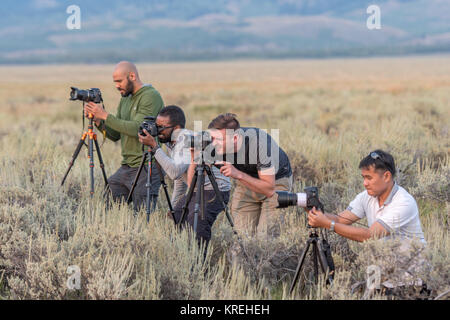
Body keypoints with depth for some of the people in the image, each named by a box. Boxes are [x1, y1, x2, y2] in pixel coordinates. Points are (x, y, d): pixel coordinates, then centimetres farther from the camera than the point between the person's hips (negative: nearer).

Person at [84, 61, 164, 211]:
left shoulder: (151, 96, -10)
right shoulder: (125, 98, 17)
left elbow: (137, 129, -22)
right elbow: (115, 135, 16)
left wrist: (105, 116, -18)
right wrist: (97, 119, -1)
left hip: (145, 169, -8)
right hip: (126, 168, 8)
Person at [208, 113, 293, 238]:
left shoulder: (259, 143, -37)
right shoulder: (217, 146, -24)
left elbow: (269, 190, -35)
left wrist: (238, 175, -45)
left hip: (276, 181, -4)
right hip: (246, 182, 4)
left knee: (265, 236, -16)